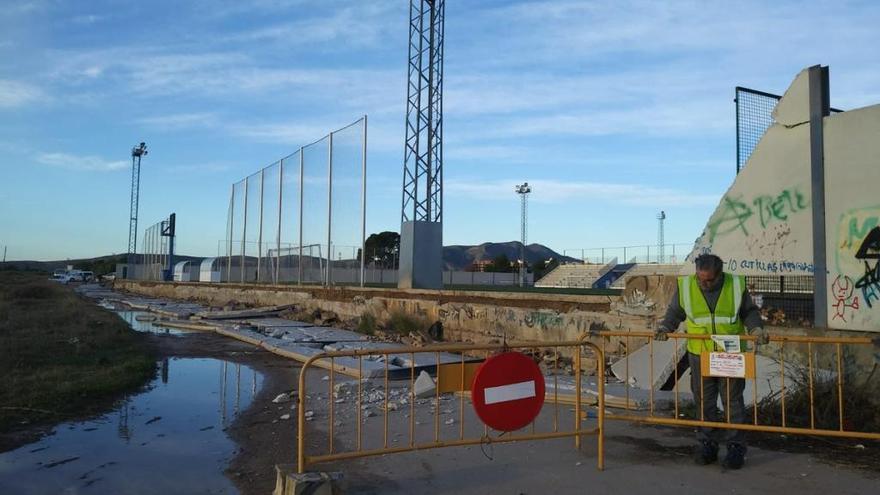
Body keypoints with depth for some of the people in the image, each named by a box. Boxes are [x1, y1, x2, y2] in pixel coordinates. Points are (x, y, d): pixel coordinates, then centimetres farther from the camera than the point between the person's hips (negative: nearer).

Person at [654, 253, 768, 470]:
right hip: (700, 354, 1)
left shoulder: (736, 285, -4)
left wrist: (756, 328, -11)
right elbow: (674, 313, 7)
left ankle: (736, 446, 16)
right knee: (704, 401, 8)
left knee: (733, 401, 5)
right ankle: (707, 444, 20)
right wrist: (665, 328, -10)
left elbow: (749, 312, 7)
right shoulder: (685, 286, -4)